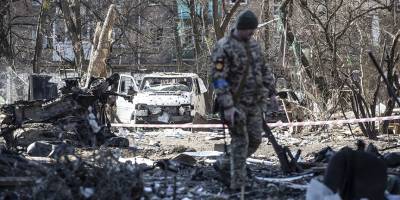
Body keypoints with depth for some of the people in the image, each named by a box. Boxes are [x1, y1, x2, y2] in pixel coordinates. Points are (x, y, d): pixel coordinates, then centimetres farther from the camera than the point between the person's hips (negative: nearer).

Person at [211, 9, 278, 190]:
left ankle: (226, 166, 27)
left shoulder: (253, 45, 8)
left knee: (255, 140, 10)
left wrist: (271, 91, 11)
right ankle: (237, 182, 4)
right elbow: (218, 78, -20)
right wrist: (227, 107, -25)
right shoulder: (224, 48, -16)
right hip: (235, 103, -7)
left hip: (254, 103, 7)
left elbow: (264, 70, 19)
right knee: (240, 142, -5)